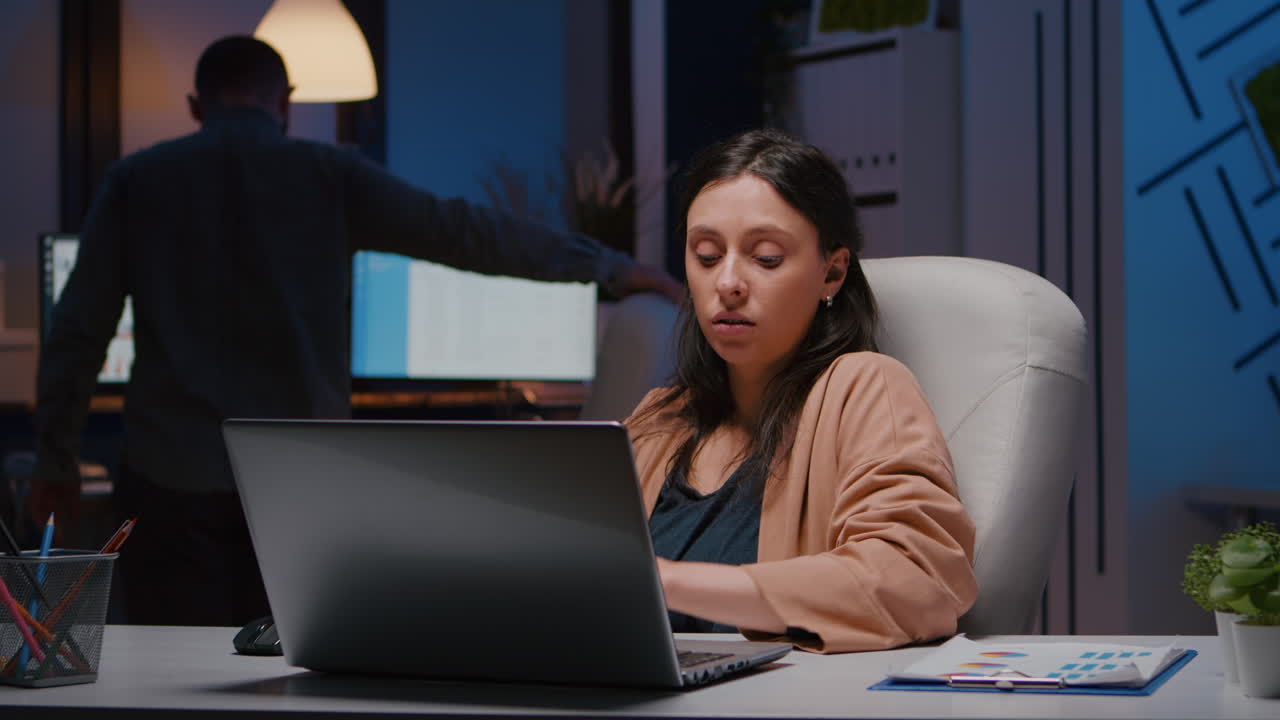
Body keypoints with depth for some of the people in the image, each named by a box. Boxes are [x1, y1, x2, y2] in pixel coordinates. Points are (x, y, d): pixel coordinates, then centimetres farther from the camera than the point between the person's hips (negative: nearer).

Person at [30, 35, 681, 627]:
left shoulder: (135, 180, 5)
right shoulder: (327, 174, 3)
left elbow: (77, 333, 4)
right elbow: (466, 233, 1)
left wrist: (55, 461, 14)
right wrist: (608, 266, 9)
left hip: (172, 476, 0)